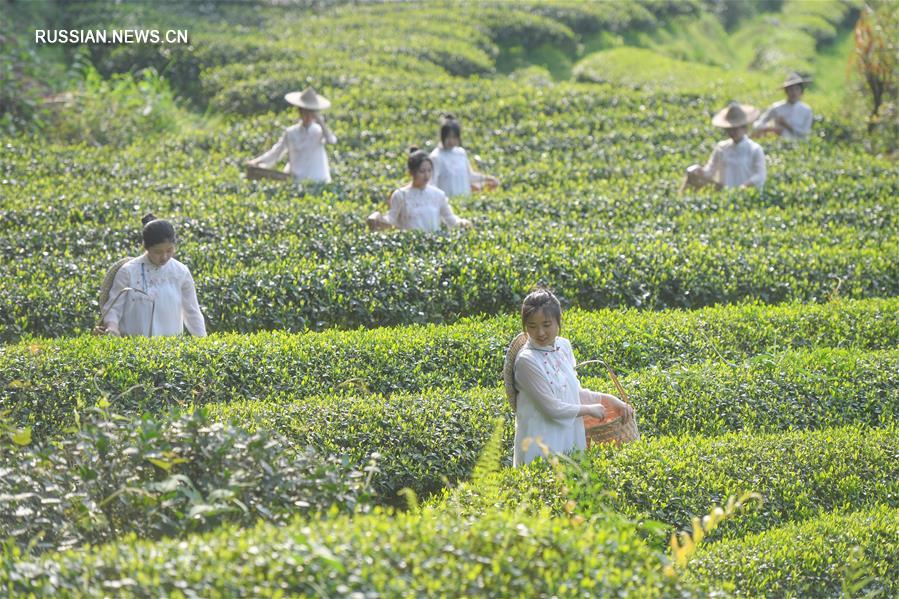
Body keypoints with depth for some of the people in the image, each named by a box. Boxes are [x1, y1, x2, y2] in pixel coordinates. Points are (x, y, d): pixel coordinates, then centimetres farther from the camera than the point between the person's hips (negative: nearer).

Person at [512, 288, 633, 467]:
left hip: (571, 437, 6)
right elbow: (552, 408, -16)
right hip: (541, 446, -6)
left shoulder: (564, 346, 4)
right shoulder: (527, 360, -16)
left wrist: (607, 399, 3)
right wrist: (589, 409, -5)